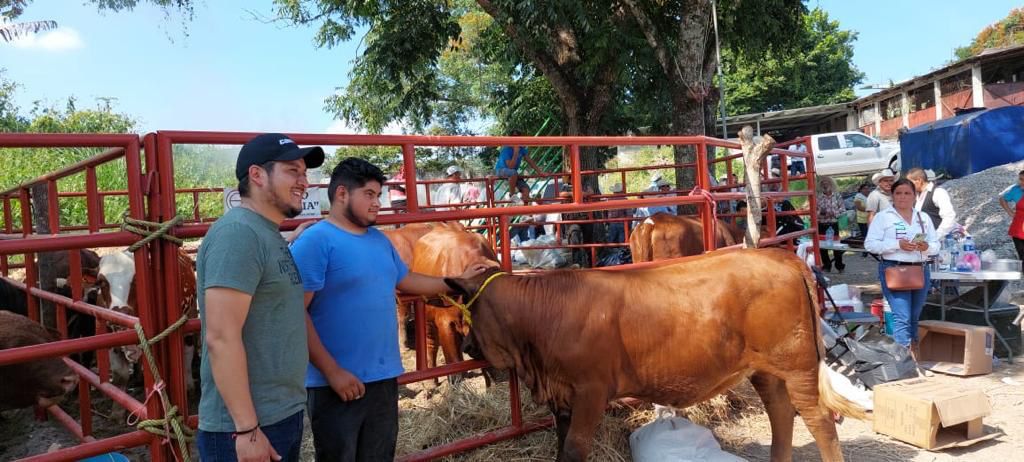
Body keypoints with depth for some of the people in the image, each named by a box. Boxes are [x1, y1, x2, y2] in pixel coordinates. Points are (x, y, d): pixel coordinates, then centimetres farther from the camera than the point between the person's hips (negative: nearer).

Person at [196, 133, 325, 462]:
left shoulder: (271, 236, 11)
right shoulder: (238, 232, -17)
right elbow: (222, 337, -23)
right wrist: (246, 429, -22)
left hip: (284, 416, 9)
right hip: (246, 427, -9)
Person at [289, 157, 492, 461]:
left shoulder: (379, 240, 12)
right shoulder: (315, 241, -14)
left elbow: (406, 281, 25)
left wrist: (458, 281, 26)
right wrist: (332, 371, -20)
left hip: (383, 377, 8)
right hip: (337, 382, -8)